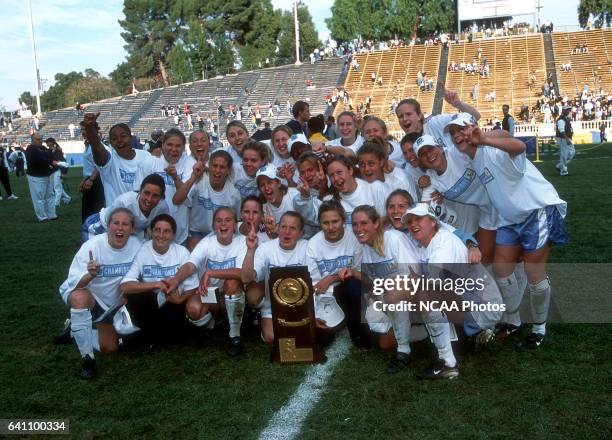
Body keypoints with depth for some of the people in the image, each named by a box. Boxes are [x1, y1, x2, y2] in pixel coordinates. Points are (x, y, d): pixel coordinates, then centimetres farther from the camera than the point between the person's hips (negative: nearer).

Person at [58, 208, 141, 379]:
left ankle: (77, 331, 37)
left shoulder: (136, 246, -20)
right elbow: (74, 284, -32)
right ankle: (87, 358, -24)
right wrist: (90, 275, -51)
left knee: (110, 348, 8)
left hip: (112, 304, 4)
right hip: (79, 296, -4)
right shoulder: (92, 246, -28)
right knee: (80, 297, -40)